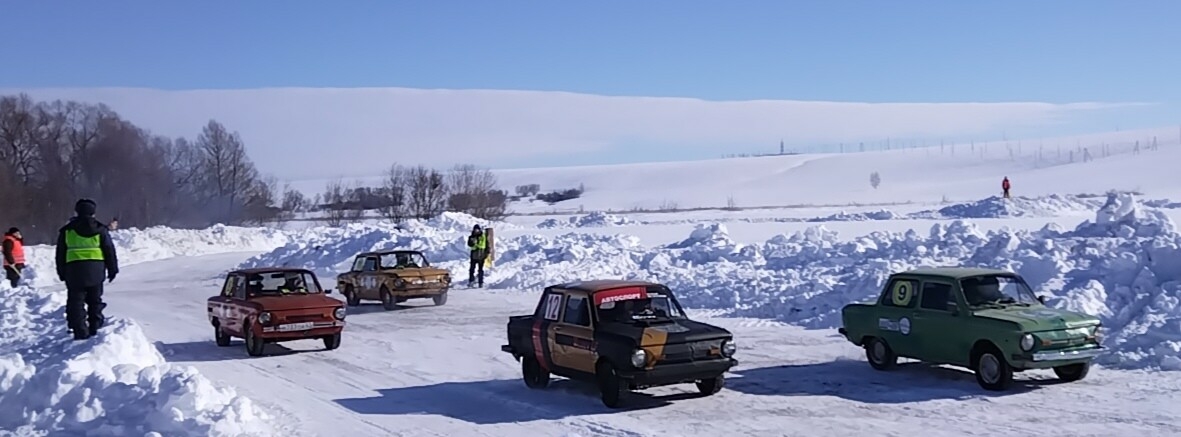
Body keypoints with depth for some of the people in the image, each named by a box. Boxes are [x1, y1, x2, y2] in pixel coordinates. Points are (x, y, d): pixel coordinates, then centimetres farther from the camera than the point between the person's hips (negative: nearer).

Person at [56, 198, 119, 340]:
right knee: (95, 301, 13)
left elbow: (60, 254, 10)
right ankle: (95, 328, 13)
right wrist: (112, 269, 13)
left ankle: (80, 332, -7)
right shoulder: (100, 229, 3)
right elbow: (109, 251, 5)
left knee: (76, 302, 1)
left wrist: (62, 273, 18)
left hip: (74, 271, -1)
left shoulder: (67, 230, 7)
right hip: (96, 271, 1)